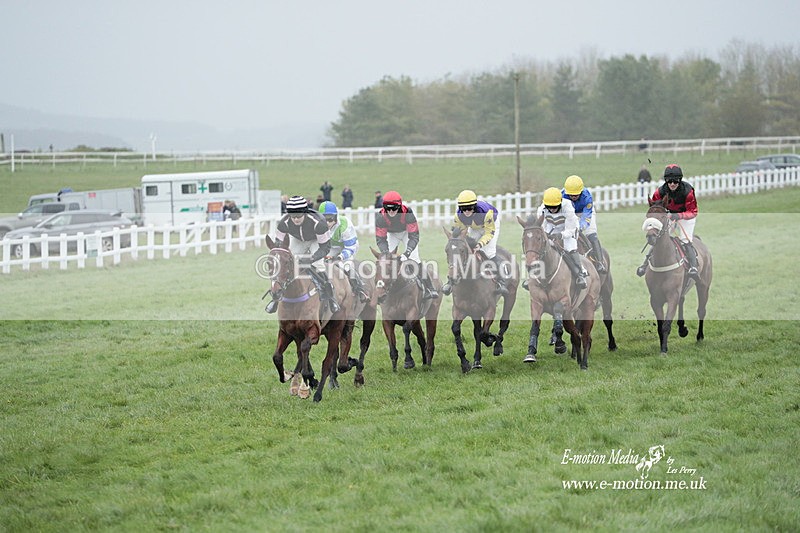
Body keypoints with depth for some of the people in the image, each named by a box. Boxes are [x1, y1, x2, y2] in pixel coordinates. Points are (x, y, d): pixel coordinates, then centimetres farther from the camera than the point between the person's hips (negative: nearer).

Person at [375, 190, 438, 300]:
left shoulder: (407, 214, -37)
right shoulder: (380, 217, -31)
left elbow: (414, 237, -34)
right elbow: (381, 239, -26)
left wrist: (406, 253, -47)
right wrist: (386, 253, -43)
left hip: (407, 232, -2)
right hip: (392, 234, 2)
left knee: (414, 258, -15)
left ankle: (428, 289, -12)